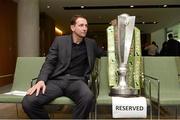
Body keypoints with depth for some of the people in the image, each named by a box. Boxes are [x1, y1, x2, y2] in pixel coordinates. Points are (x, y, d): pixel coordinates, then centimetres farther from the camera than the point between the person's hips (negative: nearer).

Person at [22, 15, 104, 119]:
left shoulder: (91, 43, 18)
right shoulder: (59, 41, 13)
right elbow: (49, 63, 6)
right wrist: (41, 80, -13)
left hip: (77, 81, 0)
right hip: (57, 80, 0)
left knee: (88, 97, -37)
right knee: (28, 102, -24)